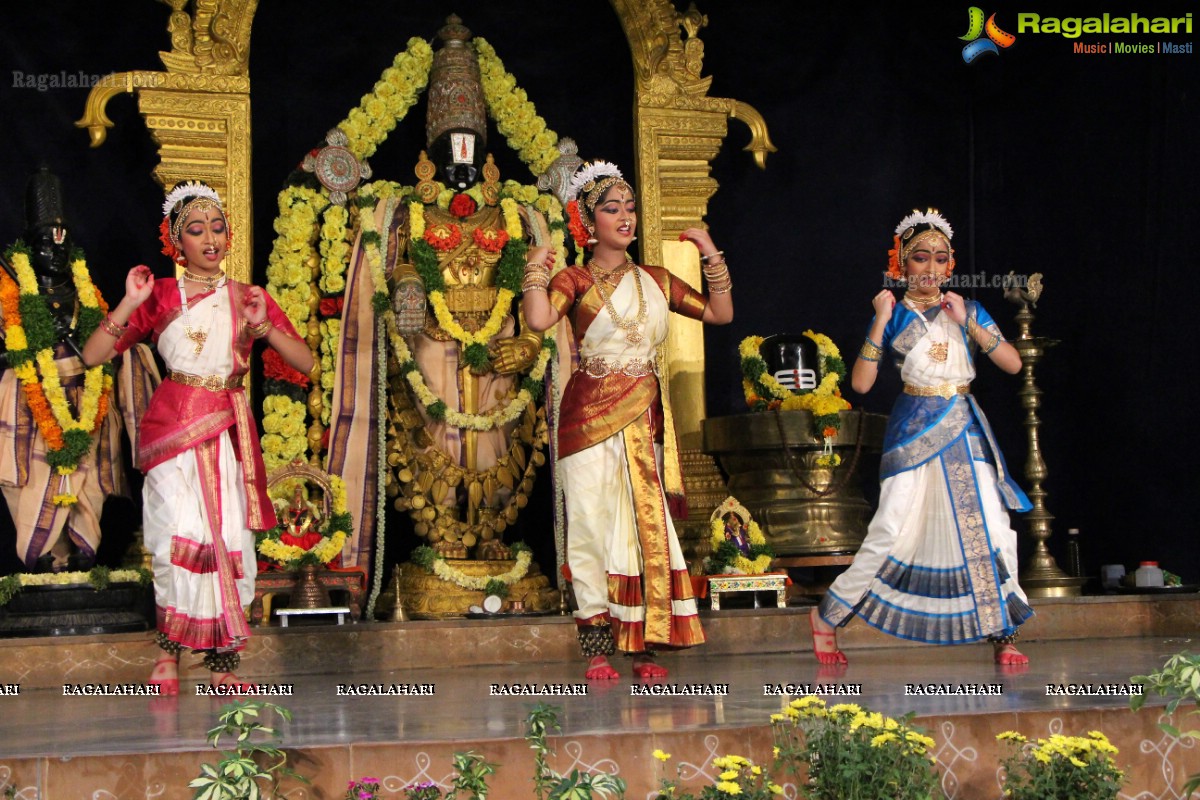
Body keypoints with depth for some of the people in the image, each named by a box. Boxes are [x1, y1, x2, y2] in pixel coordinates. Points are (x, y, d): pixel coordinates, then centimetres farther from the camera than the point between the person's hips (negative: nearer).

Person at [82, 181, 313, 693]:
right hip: (174, 426, -2)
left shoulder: (249, 298, 12)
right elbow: (93, 355, 1)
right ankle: (168, 650, -3)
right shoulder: (160, 296, 6)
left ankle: (222, 666, 3)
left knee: (230, 540, -3)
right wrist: (129, 304, -9)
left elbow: (305, 363, 6)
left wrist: (264, 328, -9)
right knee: (185, 534, -19)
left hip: (230, 431, 2)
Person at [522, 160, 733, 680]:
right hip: (591, 415, -4)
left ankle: (643, 647, 2)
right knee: (594, 520, -5)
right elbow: (539, 320, -21)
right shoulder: (575, 280, 0)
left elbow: (721, 313, 14)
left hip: (644, 417, 4)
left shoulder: (654, 280, 14)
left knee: (646, 521, -1)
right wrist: (535, 270, -8)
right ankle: (597, 651, -3)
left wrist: (712, 258, 10)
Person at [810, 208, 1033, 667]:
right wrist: (880, 321, -11)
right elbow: (861, 383, -7)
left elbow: (1013, 363, -1)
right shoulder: (894, 316, 3)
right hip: (914, 432, -3)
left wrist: (968, 323, -9)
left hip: (966, 431, 3)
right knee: (891, 532, -8)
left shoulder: (966, 310, 9)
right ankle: (827, 616, 9)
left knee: (993, 529, -6)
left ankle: (1003, 633, 5)